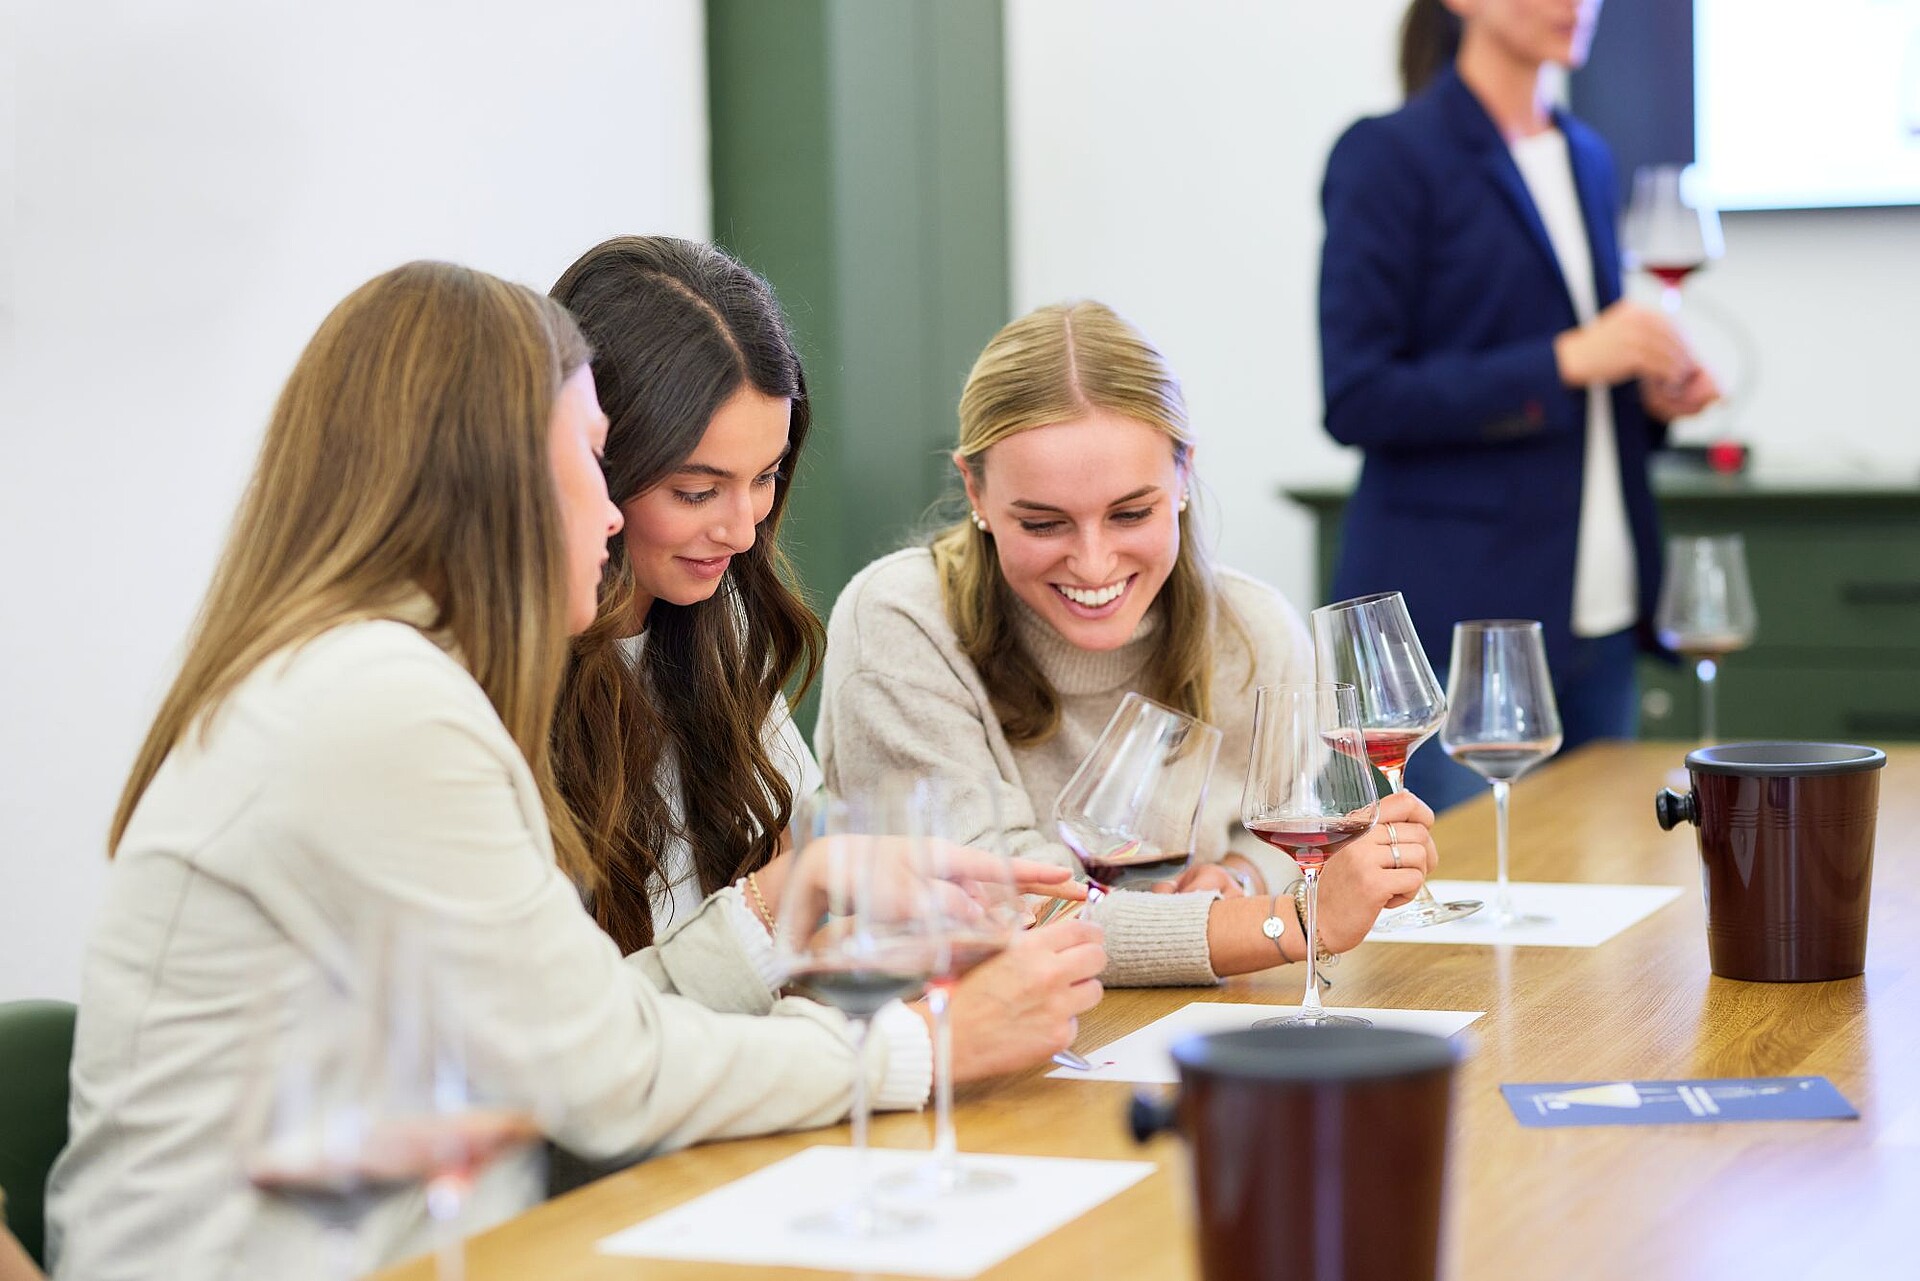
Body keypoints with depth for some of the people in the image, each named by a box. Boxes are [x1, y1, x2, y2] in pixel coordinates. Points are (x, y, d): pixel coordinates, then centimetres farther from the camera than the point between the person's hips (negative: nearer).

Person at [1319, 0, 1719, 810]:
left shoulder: (1586, 158, 16)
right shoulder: (1389, 157, -7)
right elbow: (1357, 401, -14)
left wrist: (1651, 393, 2)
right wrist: (1565, 362, -19)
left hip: (1596, 616, 7)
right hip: (1457, 618, -7)